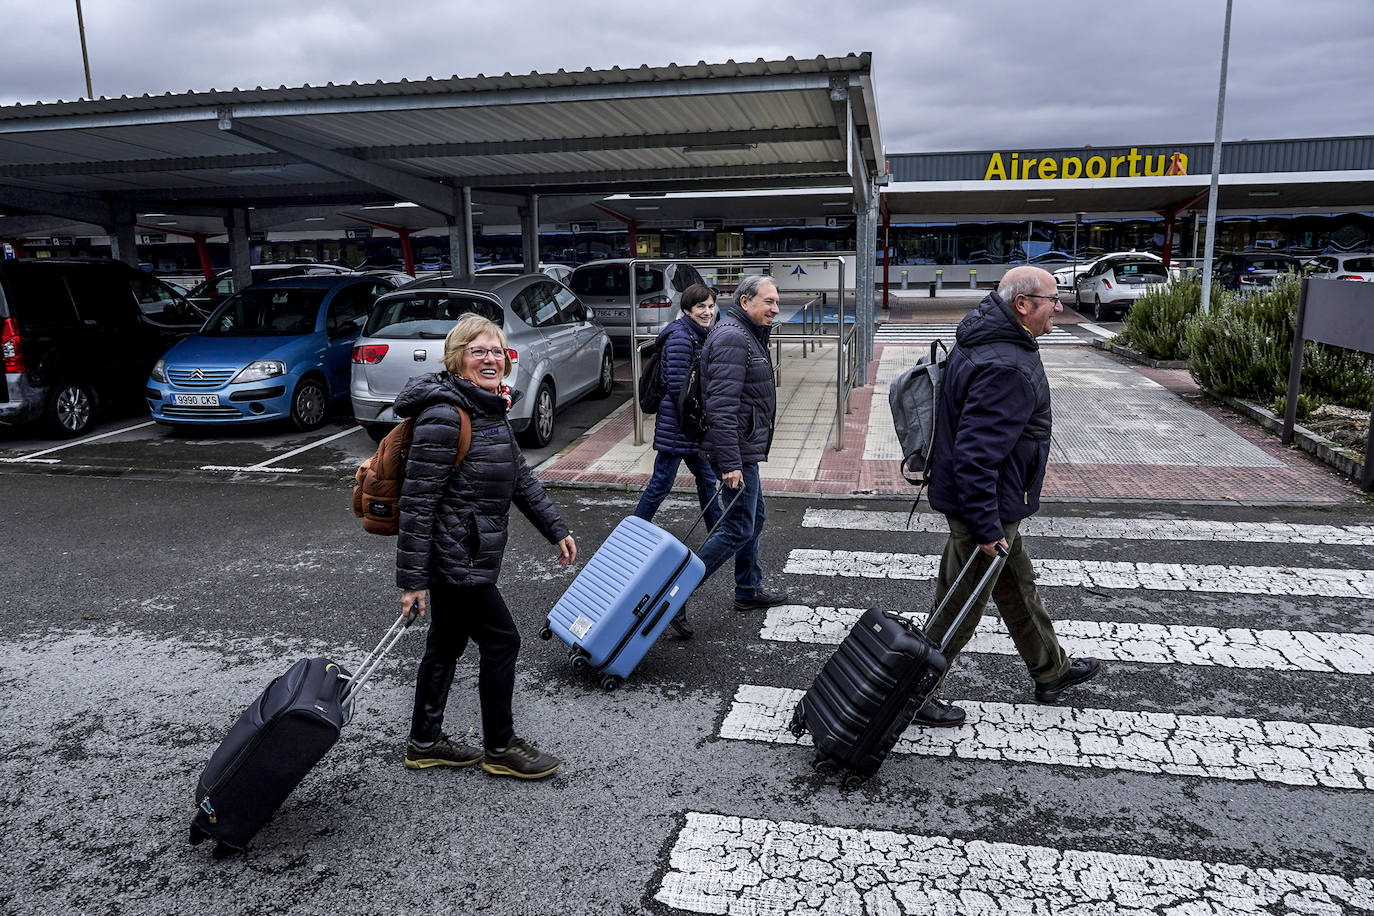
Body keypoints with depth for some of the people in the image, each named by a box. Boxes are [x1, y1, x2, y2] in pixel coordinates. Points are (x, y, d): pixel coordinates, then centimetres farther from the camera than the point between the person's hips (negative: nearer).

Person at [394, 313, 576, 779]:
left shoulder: (489, 408, 11)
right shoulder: (444, 415, -20)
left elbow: (519, 476, 18)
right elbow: (417, 500, -21)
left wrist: (556, 529, 16)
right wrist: (411, 578, -21)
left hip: (469, 555, 9)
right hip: (453, 557, -9)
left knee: (447, 646, 18)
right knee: (501, 641, 1)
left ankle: (425, 743, 34)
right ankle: (500, 748, 18)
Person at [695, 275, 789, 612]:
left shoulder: (747, 335, 17)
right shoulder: (732, 338, -19)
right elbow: (722, 406, -26)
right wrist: (730, 464, -28)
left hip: (745, 448, 11)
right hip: (737, 449, -11)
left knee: (753, 519, 19)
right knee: (738, 529, -7)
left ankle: (750, 591, 32)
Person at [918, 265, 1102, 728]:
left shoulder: (984, 340, 6)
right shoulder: (1005, 368, -28)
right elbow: (975, 454, -32)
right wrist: (986, 527, -27)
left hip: (991, 501, 11)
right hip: (987, 503, -11)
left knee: (1017, 585, 26)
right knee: (960, 606, 3)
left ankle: (1051, 671, 46)